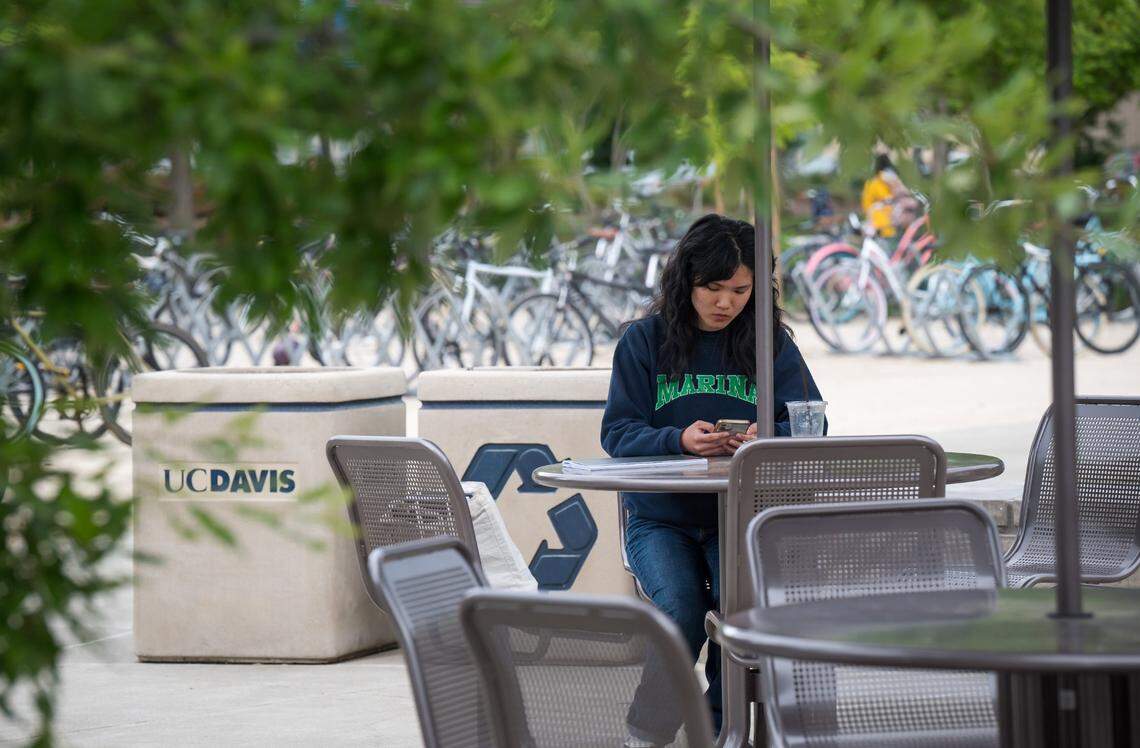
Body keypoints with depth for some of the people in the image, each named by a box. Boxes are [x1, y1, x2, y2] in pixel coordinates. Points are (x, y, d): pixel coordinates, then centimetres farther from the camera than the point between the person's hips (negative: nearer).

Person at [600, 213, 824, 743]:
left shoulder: (771, 343, 5)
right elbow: (618, 432, -3)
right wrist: (679, 440, -23)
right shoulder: (645, 341, 1)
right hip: (660, 517, -1)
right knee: (680, 605, -28)